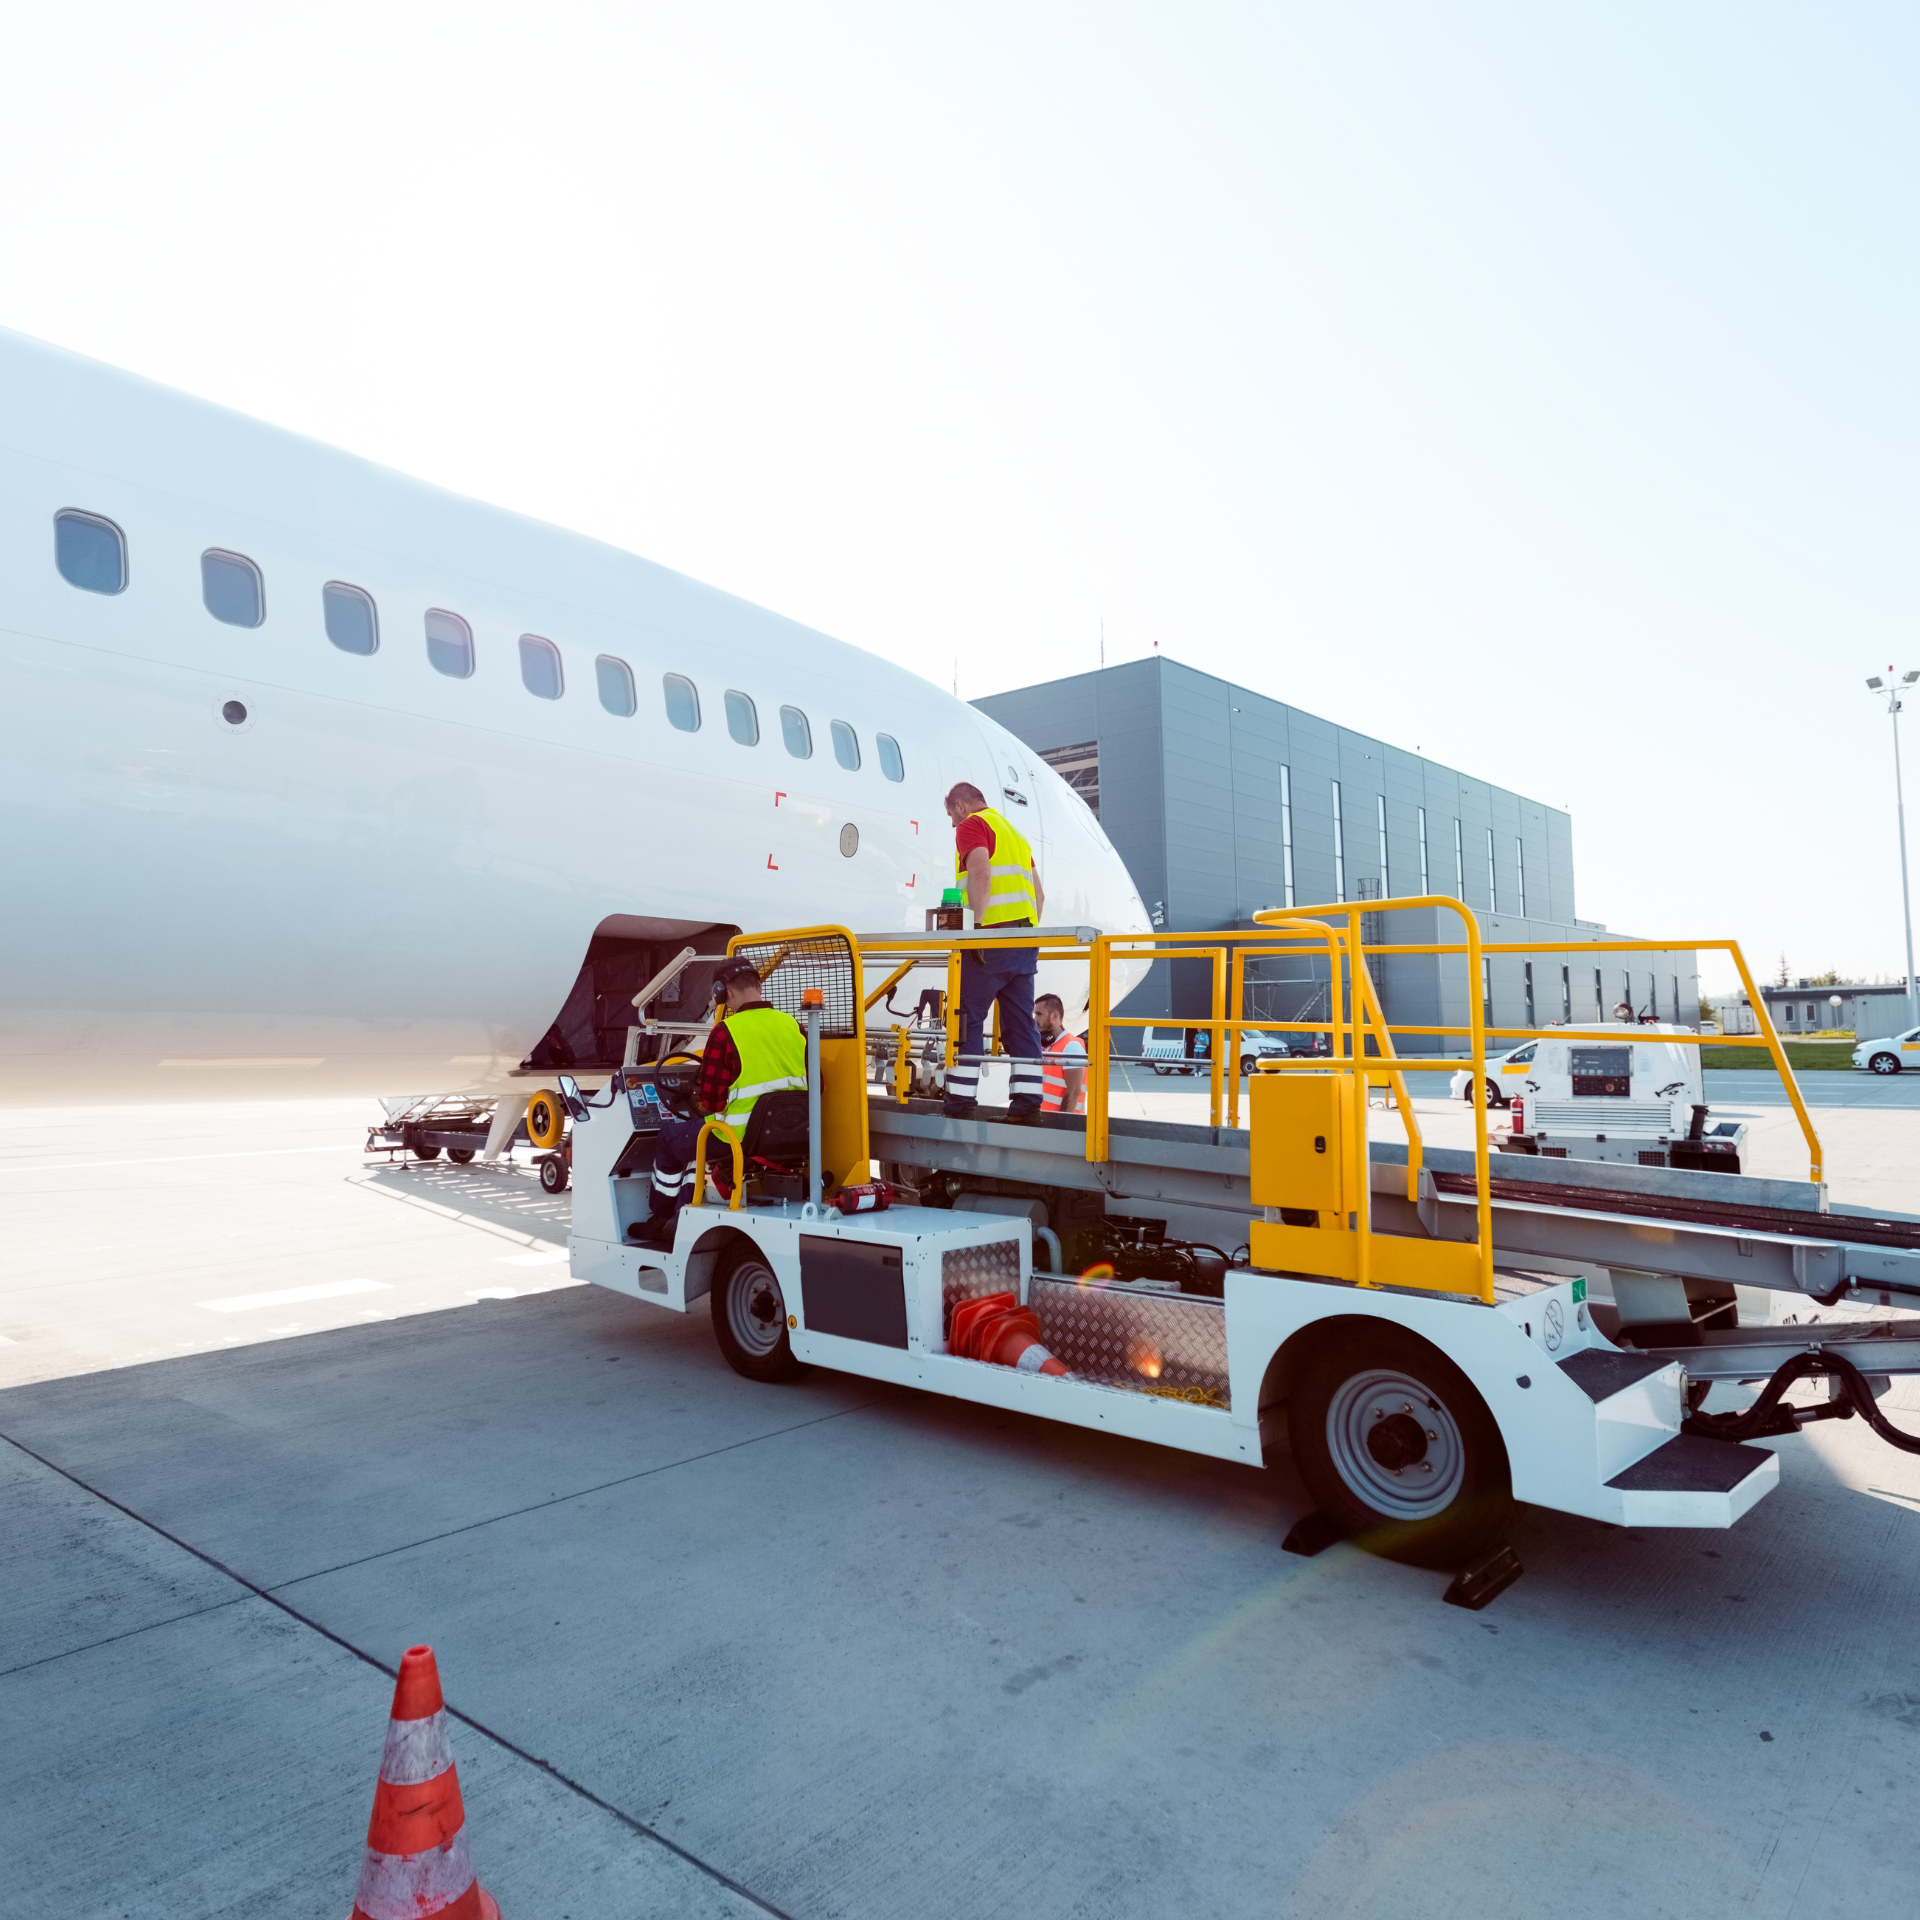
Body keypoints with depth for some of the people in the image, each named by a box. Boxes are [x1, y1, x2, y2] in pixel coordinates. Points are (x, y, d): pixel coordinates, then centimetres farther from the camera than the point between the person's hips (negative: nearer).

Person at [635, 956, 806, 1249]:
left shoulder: (725, 1032, -16)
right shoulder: (792, 1025, 2)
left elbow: (710, 1101, -14)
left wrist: (699, 1103, 9)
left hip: (740, 1139, -7)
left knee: (669, 1135, 22)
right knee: (694, 1134, 31)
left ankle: (660, 1220, 37)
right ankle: (682, 1219, 34)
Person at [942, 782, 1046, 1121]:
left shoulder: (971, 826, 2)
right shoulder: (1014, 833, 28)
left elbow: (981, 873, -16)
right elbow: (1039, 892, 24)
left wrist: (978, 925, -21)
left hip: (995, 932, -8)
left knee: (967, 1018, -4)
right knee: (1020, 1020, 6)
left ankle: (959, 1099, -6)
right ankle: (1027, 1099, 2)